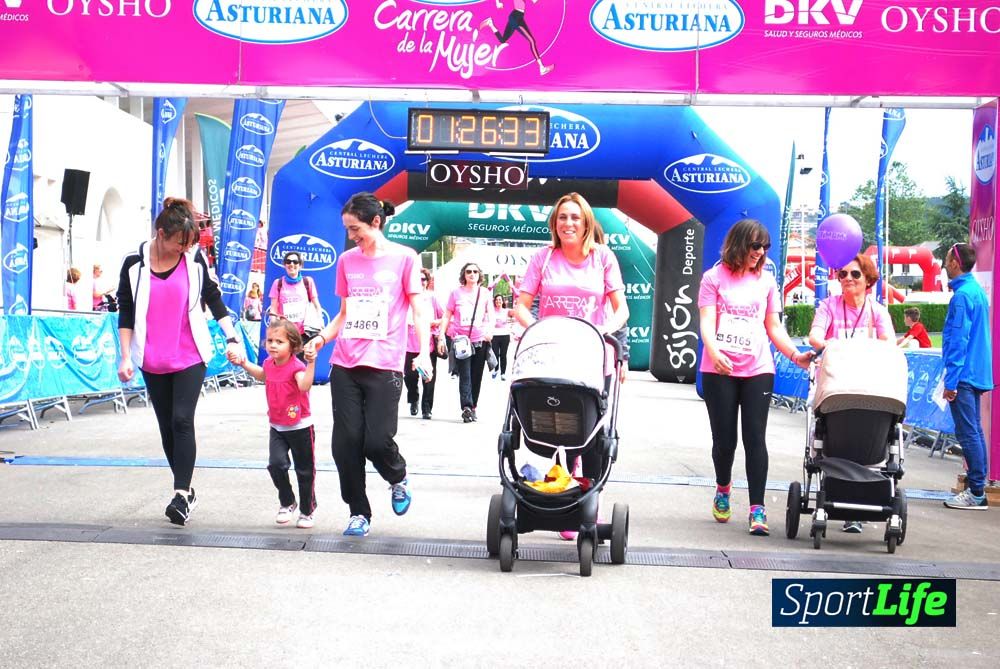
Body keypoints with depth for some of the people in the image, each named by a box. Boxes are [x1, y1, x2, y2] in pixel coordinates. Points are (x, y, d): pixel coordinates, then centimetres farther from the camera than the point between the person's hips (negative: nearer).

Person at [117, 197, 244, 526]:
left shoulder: (194, 259, -4)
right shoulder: (135, 263, -4)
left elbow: (213, 298, 5)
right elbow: (126, 314, 2)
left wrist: (231, 337, -5)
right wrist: (125, 357, -1)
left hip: (190, 357, -2)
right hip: (152, 362, 2)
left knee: (182, 421, -12)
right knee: (166, 425, 8)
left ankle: (182, 493, -10)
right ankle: (186, 491, 20)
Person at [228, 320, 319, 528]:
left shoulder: (296, 366, -21)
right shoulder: (269, 363, 0)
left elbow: (304, 386, -42)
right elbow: (262, 375, 26)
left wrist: (311, 363, -51)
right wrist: (243, 363, 18)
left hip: (300, 427, -5)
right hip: (277, 427, 5)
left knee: (305, 471, 8)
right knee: (276, 464, -10)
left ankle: (307, 511, 24)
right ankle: (286, 503, 12)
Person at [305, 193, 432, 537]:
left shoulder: (403, 258, 1)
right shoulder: (347, 260, 13)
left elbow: (419, 310, 0)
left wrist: (423, 352, -12)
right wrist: (322, 336, 2)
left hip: (384, 366, -4)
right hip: (345, 366, 4)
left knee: (377, 441, -9)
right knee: (346, 442, 0)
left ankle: (398, 479, 25)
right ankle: (358, 512, 15)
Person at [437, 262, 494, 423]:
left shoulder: (485, 293, 11)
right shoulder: (456, 293, 6)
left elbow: (490, 315, 12)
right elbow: (446, 316, 7)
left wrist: (490, 331, -7)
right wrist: (441, 337, 0)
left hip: (480, 340, 2)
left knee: (476, 376, 6)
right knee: (465, 375, -10)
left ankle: (473, 408, 15)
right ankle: (467, 408, -16)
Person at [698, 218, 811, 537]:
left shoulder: (766, 280, 13)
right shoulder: (715, 277, 4)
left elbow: (773, 327, 16)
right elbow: (707, 323, -6)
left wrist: (795, 355, 2)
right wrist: (714, 353, -24)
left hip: (758, 370, 2)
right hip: (719, 371, -2)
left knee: (755, 437, -7)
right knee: (724, 438, 3)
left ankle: (757, 509, -8)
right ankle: (723, 489, 32)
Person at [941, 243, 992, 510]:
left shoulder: (962, 296, -15)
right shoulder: (978, 291, 15)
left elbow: (958, 341, -19)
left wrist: (951, 381, -18)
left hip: (964, 374, -10)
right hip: (978, 372, 10)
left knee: (968, 433, -8)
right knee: (975, 431, 12)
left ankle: (976, 493, -6)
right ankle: (978, 488, 17)